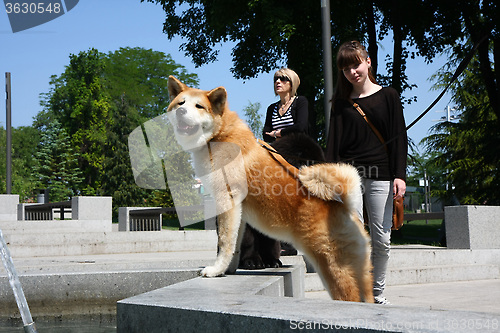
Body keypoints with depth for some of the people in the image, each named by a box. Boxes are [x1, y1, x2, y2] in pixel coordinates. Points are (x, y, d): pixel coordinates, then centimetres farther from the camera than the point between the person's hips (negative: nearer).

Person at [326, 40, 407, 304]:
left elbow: (399, 137, 5)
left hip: (380, 176, 0)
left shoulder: (388, 96, 9)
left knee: (381, 240, 1)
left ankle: (378, 293, 17)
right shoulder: (342, 104, 11)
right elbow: (334, 142, 5)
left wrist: (399, 175, -4)